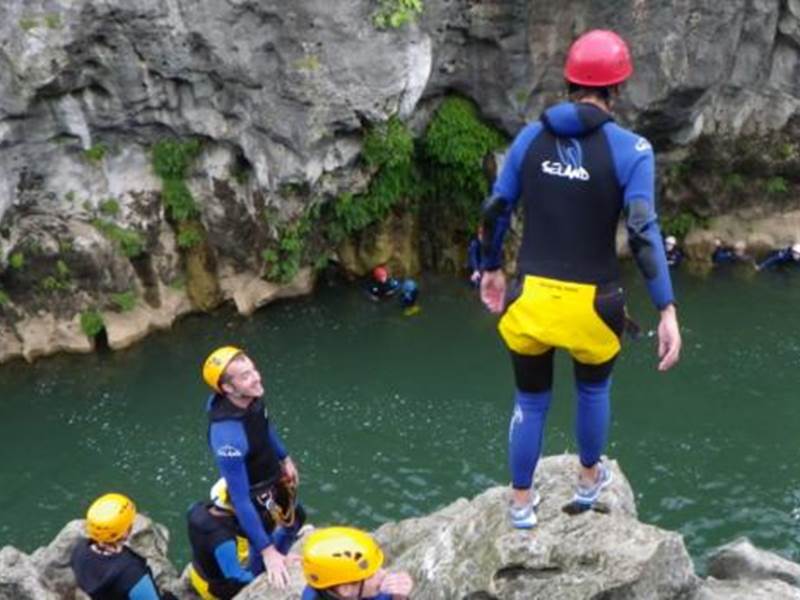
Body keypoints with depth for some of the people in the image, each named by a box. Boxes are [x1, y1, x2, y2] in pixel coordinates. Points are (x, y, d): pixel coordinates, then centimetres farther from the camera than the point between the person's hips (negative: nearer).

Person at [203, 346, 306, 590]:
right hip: (256, 495, -8)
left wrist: (285, 458, 17)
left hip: (275, 477, 8)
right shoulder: (227, 436, -42)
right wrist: (267, 551, -33)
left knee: (295, 520, 31)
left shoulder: (250, 397, -21)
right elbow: (240, 499, -36)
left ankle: (275, 565, 59)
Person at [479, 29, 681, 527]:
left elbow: (496, 211, 6)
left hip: (531, 298, 2)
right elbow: (644, 233, -17)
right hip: (591, 303, -2)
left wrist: (492, 268, 21)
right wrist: (668, 310, -15)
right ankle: (589, 480, 49)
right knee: (593, 390, 28)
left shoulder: (531, 136, 2)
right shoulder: (631, 149, -9)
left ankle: (521, 503, 35)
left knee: (531, 402, 22)